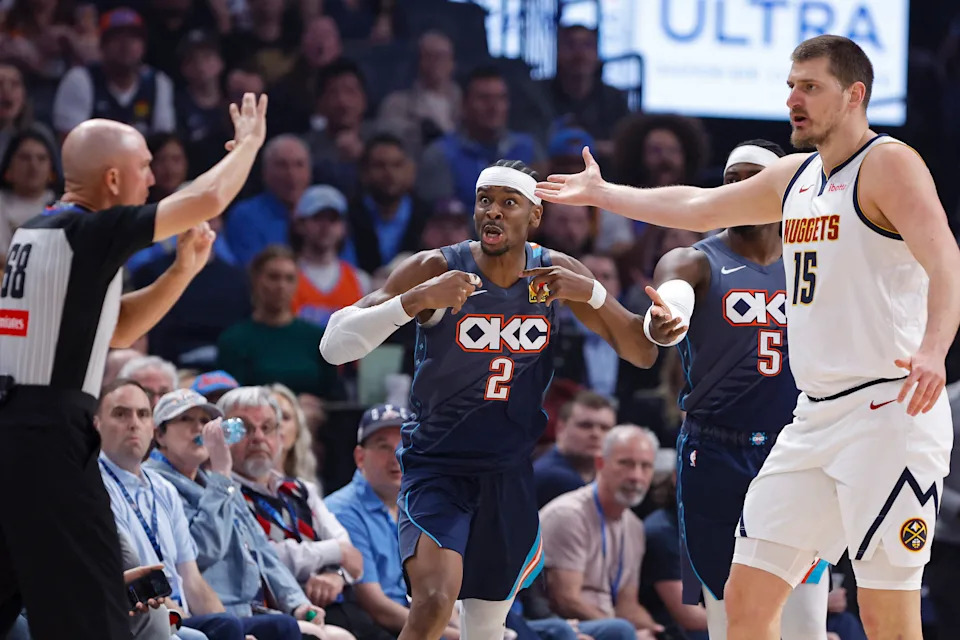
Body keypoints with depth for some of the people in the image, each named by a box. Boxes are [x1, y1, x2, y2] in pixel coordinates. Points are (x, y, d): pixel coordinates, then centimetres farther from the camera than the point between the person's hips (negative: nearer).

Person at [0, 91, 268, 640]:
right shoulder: (90, 232, -10)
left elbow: (116, 329, 24)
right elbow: (207, 199, -12)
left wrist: (184, 270, 15)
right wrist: (249, 142, 7)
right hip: (48, 437, -9)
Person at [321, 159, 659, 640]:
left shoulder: (555, 274, -3)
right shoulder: (436, 270, -15)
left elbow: (642, 355, -2)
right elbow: (335, 345, -22)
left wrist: (591, 294, -19)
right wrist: (416, 301, -36)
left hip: (511, 474, 4)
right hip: (437, 468, -4)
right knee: (434, 601, -28)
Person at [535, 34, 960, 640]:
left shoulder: (888, 164, -10)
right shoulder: (795, 176, 17)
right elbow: (700, 208, 33)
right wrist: (601, 194, 41)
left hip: (889, 411, -9)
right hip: (817, 413, 9)